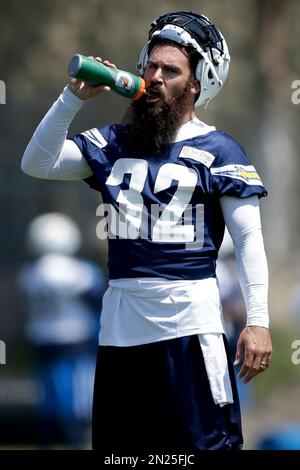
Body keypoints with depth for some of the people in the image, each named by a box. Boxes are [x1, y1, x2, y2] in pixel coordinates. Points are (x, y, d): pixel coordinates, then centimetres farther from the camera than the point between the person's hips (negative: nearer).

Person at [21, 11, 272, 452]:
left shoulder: (218, 150, 1)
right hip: (120, 324, 5)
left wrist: (257, 321, -12)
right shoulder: (114, 143, 13)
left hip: (189, 321, -5)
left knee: (205, 443, -8)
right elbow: (37, 163, 6)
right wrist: (74, 97, -3)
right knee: (119, 447, 9)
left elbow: (248, 239, -3)